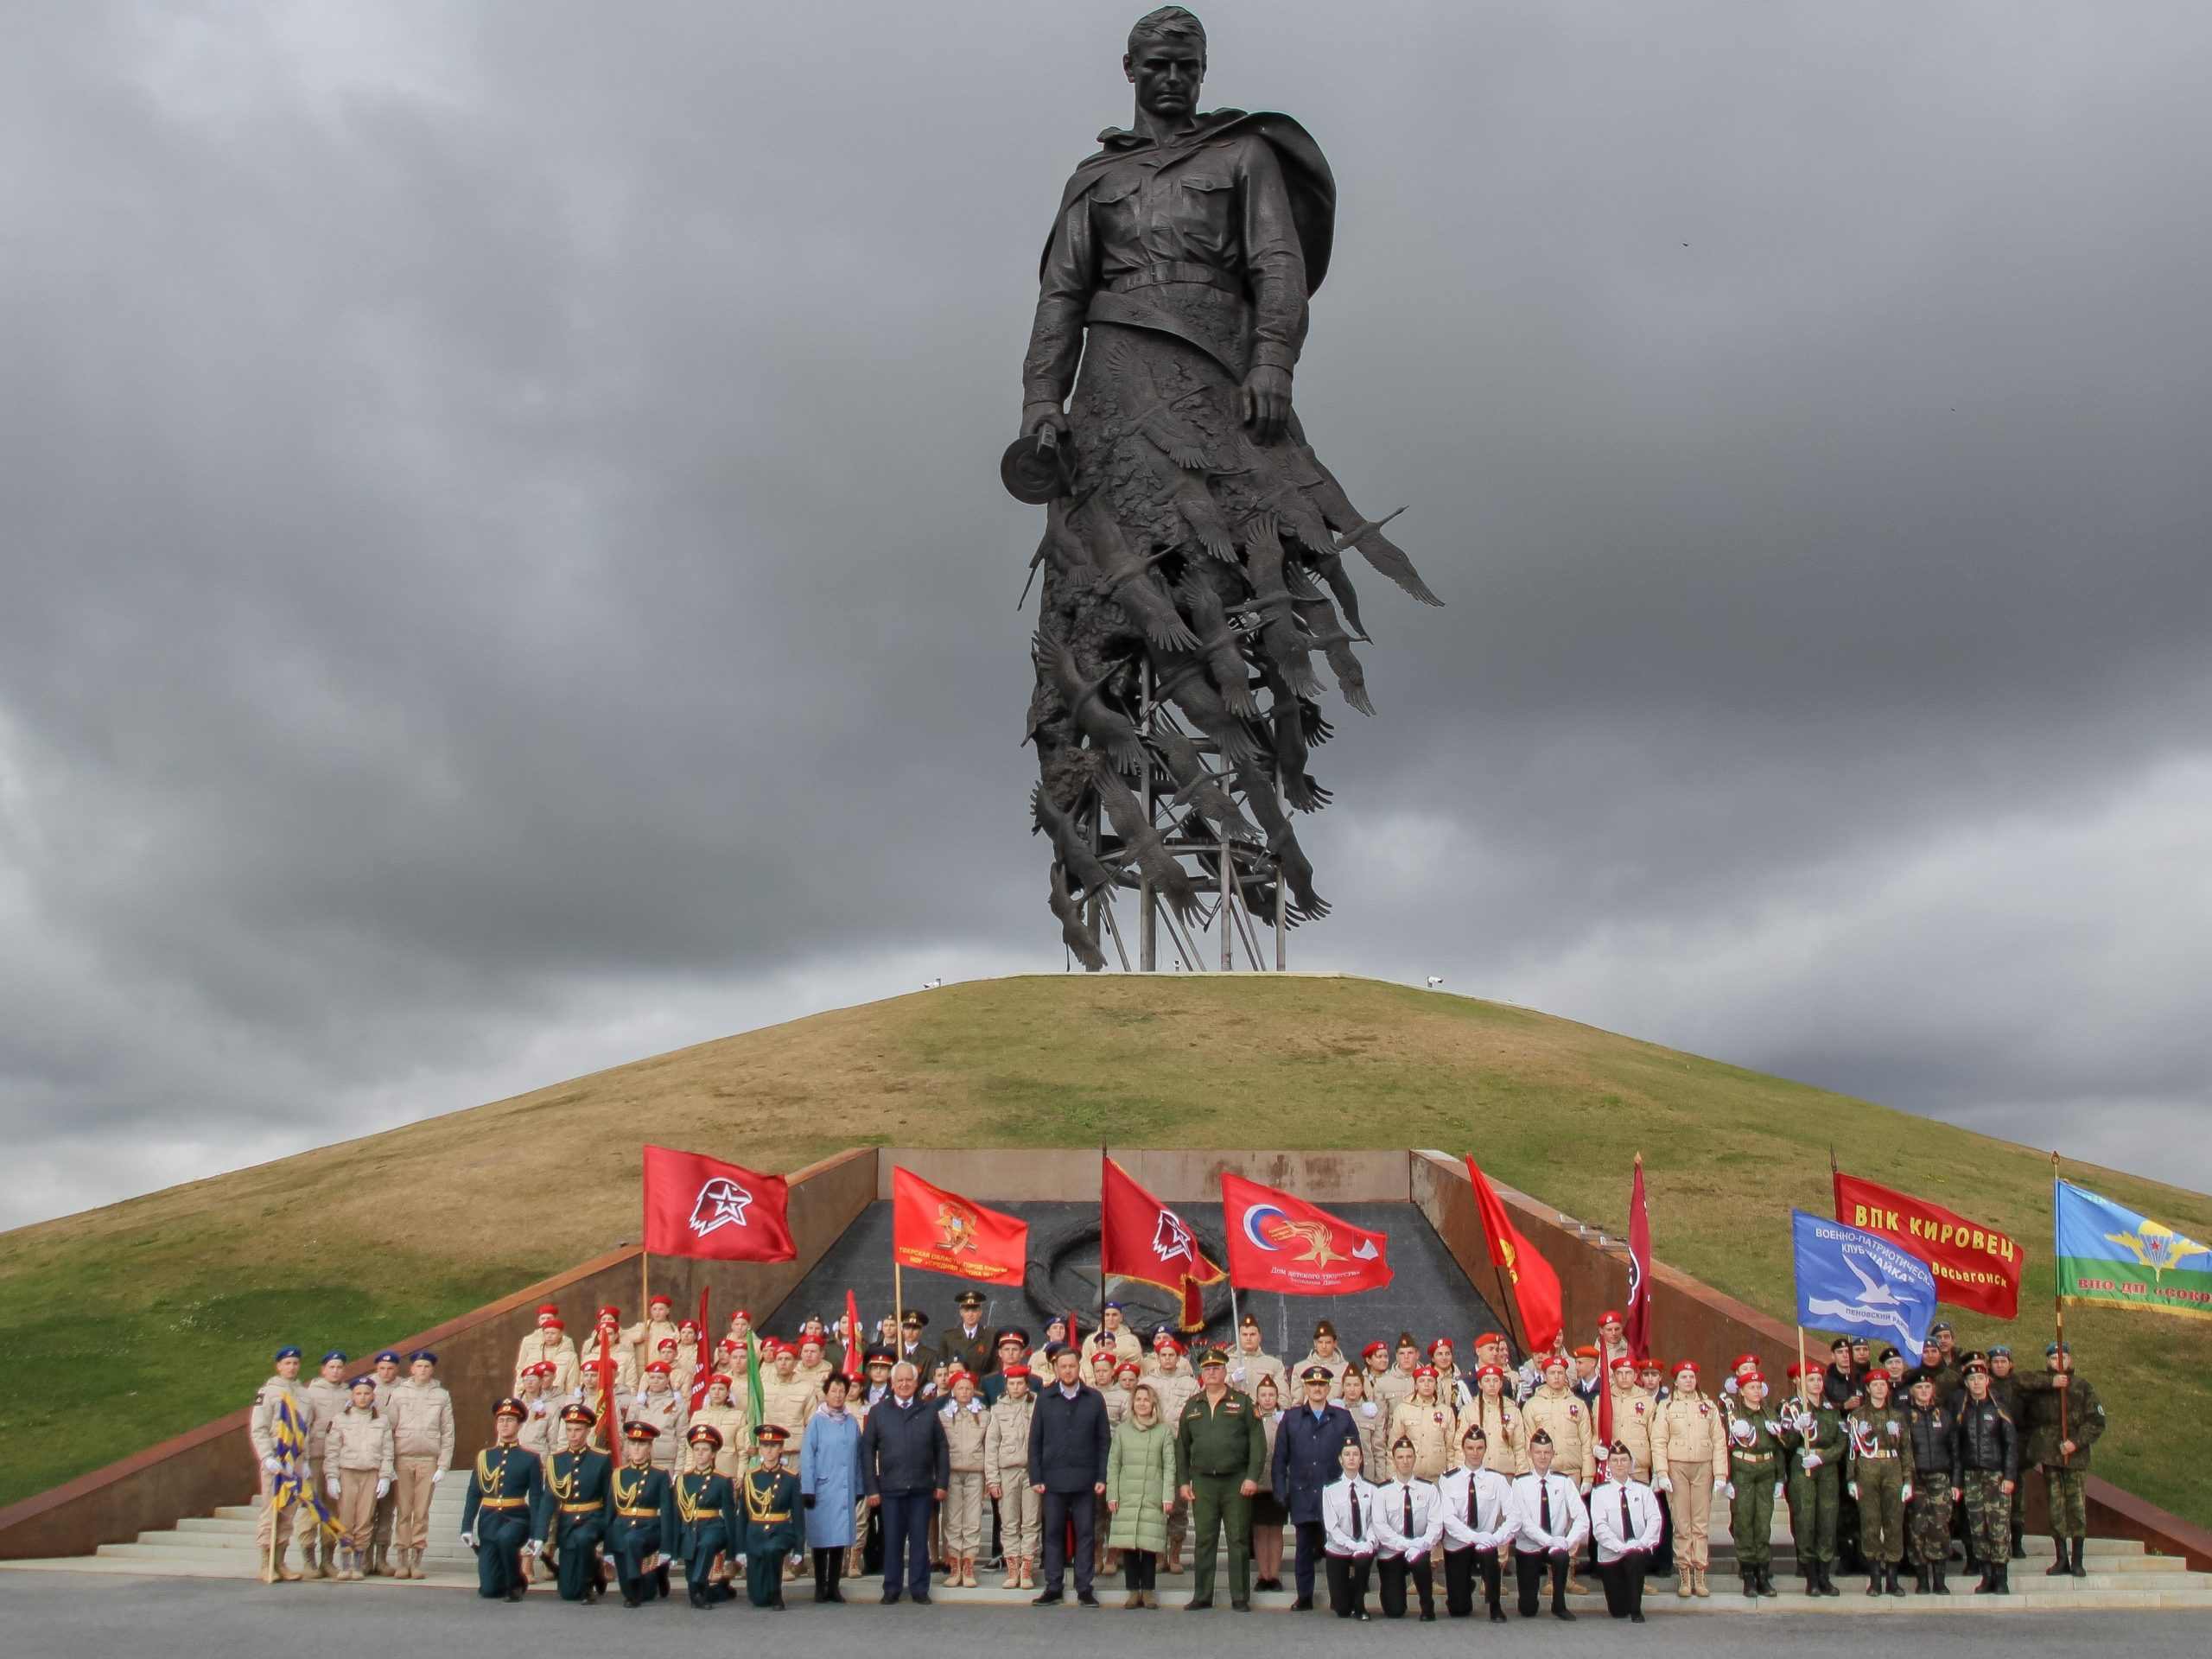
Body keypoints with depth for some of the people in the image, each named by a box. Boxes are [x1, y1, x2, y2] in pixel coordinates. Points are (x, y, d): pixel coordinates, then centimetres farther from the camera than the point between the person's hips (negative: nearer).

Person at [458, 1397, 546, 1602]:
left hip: (517, 1518, -3)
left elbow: (536, 1499, -3)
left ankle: (516, 1583, -14)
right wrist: (467, 1528, -1)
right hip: (489, 1521, 3)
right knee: (488, 1590, -4)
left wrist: (537, 1535, -11)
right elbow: (473, 1495, 8)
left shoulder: (530, 1458, -1)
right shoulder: (484, 1456, 8)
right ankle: (505, 1579, 32)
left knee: (505, 1537, -39)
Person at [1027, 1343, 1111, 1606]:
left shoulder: (1094, 1399, 5)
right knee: (1053, 1534, 4)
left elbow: (1104, 1441, 5)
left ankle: (1084, 1588, 9)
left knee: (1085, 1534, 3)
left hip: (1085, 1480, 0)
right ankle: (1053, 1588, 11)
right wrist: (1035, 1478, -2)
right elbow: (1035, 1441, 6)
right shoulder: (1045, 1400, 7)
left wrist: (1102, 1477, -2)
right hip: (1053, 1480, 1)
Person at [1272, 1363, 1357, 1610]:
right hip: (1302, 1495, 1)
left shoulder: (1343, 1418, 8)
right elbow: (1280, 1459, 8)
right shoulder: (1291, 1419, 10)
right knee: (1304, 1548, 6)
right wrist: (1280, 1494, 0)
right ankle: (1304, 1597, 14)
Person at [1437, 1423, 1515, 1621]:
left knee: (1487, 1552, -37)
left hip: (1486, 1543, 0)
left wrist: (1497, 1538, -26)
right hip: (1457, 1544, 0)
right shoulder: (1448, 1480, -4)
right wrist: (1474, 1537, -28)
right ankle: (1466, 1585, 34)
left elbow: (1514, 1516, -10)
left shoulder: (1497, 1480, -2)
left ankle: (1495, 1606, -13)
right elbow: (1448, 1518, -15)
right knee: (1458, 1610, -3)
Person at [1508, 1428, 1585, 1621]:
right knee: (1528, 1611, -2)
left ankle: (1559, 1606, -13)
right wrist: (1551, 1541, -28)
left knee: (1561, 1555, -36)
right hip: (1528, 1548, 0)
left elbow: (1582, 1518, -10)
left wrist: (1568, 1543, -26)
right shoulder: (1520, 1483, -7)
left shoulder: (1564, 1482, -3)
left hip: (1556, 1546, 1)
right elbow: (1524, 1522, -16)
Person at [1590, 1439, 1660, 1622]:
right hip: (1611, 1554, 0)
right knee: (1618, 1611, -5)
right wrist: (1620, 1546, -23)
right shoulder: (1600, 1492, 2)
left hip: (1639, 1551, 0)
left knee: (1634, 1558, -36)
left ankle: (1636, 1610, -18)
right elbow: (1600, 1527, -9)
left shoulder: (1643, 1490, 8)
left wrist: (1642, 1543, -21)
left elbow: (1654, 1519, -4)